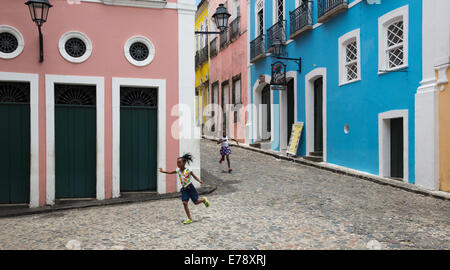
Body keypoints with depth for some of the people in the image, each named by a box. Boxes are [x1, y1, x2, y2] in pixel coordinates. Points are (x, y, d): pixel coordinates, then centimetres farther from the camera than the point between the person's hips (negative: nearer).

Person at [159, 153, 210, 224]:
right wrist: (163, 171, 7)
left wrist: (199, 181, -29)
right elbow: (170, 172, 13)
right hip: (184, 189, 5)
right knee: (184, 203, -6)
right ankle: (189, 219, 1)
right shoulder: (177, 170, 0)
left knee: (196, 202, 3)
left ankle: (203, 199, 37)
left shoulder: (188, 170, -15)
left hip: (190, 188, -5)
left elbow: (195, 176, -12)